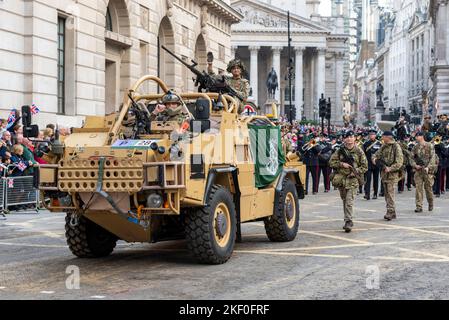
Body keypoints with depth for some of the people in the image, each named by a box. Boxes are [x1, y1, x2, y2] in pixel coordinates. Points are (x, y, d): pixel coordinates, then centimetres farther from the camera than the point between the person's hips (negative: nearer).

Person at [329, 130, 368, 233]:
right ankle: (348, 220, 27)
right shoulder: (340, 151, 5)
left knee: (349, 202, -13)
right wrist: (341, 164, -12)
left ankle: (349, 222, -13)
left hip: (352, 179, -3)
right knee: (344, 201, 14)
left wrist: (356, 171, -12)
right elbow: (331, 162, 2)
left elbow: (365, 166, 4)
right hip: (340, 179, 3)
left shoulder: (359, 152, 2)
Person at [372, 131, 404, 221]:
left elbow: (399, 162, -15)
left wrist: (390, 168, -25)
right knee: (386, 193, 10)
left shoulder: (396, 147, -10)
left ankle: (391, 212, -13)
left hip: (392, 173, -8)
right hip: (384, 172, 8)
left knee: (390, 193, -13)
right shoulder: (383, 146, 12)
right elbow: (377, 154, 22)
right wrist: (374, 158, -2)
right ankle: (392, 213, 17)